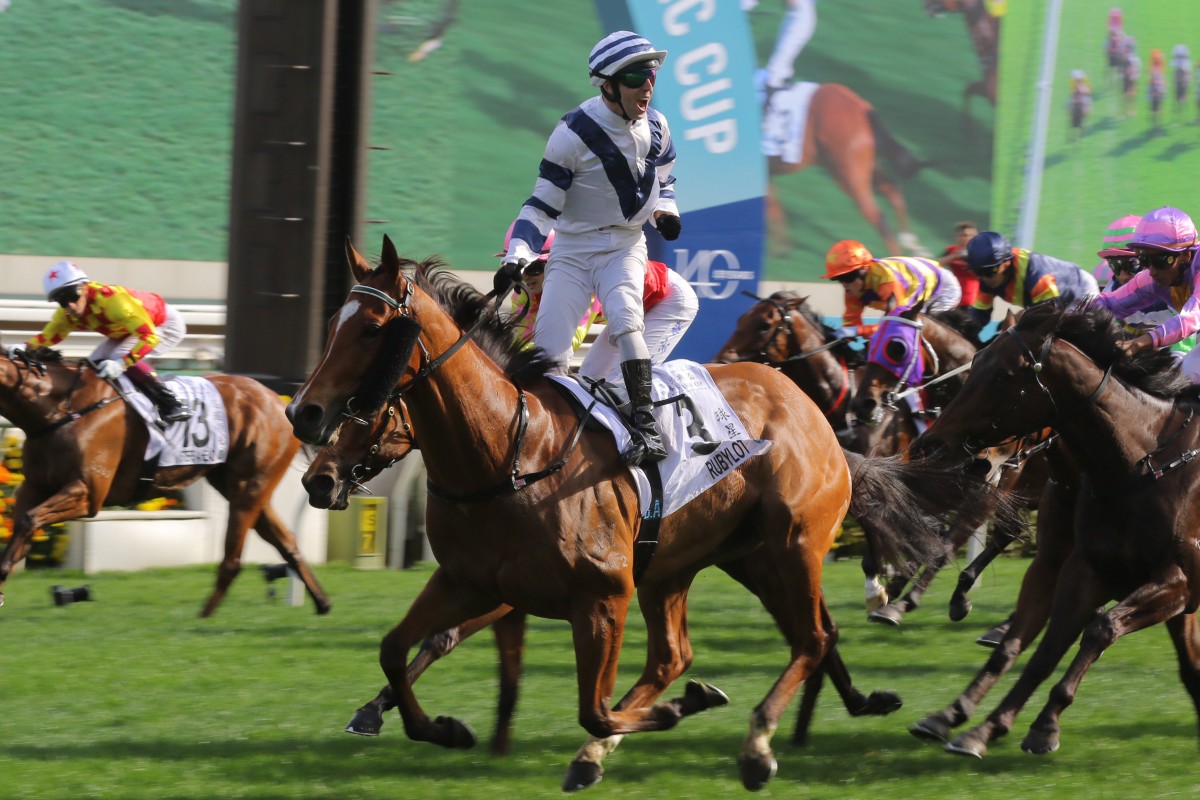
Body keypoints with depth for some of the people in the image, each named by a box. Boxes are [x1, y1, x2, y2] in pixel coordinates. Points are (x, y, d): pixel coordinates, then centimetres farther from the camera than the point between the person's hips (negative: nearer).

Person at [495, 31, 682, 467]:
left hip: (625, 248, 1)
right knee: (549, 349, -8)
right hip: (573, 248, -1)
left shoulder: (655, 126, -2)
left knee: (624, 315, -28)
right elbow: (542, 205, -12)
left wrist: (665, 211, -4)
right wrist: (516, 258, -24)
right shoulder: (574, 133, -17)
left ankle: (647, 427, -35)